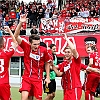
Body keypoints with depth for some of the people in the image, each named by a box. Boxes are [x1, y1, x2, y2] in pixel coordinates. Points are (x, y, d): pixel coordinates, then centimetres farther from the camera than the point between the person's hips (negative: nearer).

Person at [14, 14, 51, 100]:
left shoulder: (43, 50, -6)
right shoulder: (26, 47, -7)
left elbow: (47, 63, 9)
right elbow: (16, 36, -16)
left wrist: (48, 77, 6)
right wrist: (21, 23, -27)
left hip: (38, 79, 1)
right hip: (27, 78, -1)